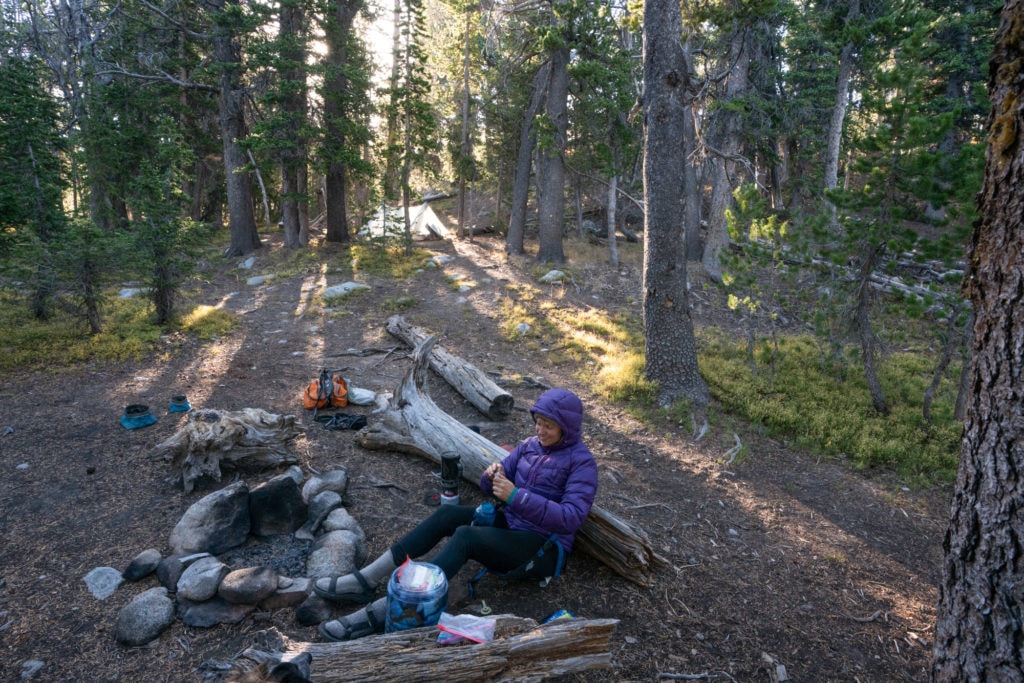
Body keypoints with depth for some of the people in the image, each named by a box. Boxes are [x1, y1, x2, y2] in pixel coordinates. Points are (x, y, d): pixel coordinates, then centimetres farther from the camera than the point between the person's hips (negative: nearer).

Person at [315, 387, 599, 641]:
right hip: (510, 524, 7)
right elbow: (492, 487, 10)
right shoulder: (531, 445, 7)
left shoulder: (581, 462, -12)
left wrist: (516, 496, -29)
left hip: (544, 548, -7)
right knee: (448, 513, -18)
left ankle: (380, 613, -36)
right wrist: (493, 475, -15)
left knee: (465, 536, -30)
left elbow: (572, 517, -24)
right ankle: (365, 581, -19)